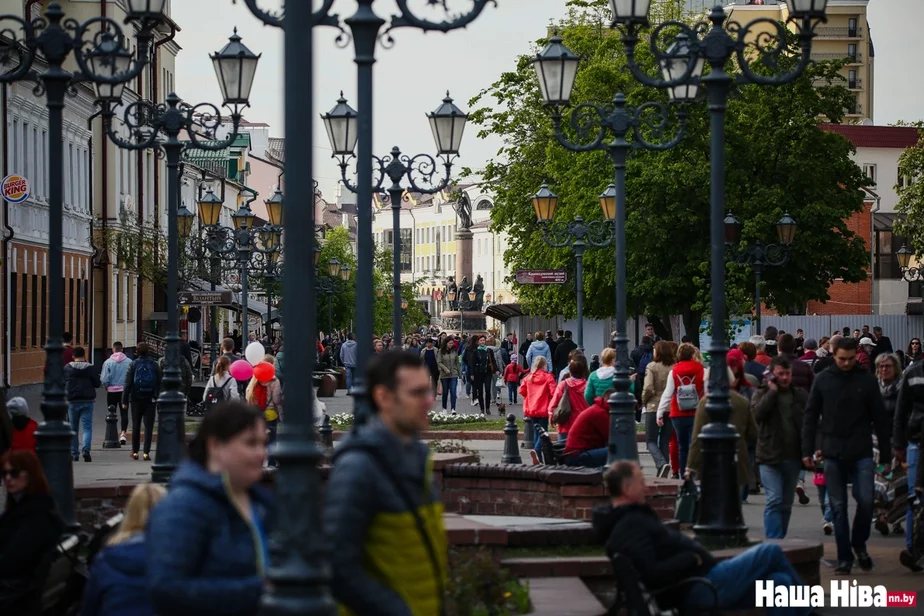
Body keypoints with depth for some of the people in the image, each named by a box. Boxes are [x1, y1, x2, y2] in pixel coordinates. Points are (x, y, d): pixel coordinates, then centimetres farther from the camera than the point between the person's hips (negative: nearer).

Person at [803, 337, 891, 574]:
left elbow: (879, 419, 4)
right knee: (838, 507, 4)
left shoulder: (867, 380, 1)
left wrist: (886, 454, 2)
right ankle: (844, 557, 11)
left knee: (866, 501, -10)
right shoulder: (822, 380, 3)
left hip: (861, 454, -1)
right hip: (832, 454, 1)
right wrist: (807, 450, 1)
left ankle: (859, 544, 16)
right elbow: (810, 417, 6)